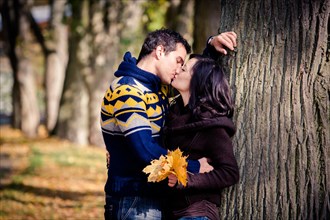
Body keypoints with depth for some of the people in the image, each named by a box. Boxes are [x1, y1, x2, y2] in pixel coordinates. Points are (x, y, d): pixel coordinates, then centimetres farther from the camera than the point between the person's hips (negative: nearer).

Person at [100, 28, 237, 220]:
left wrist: (212, 46, 11)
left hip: (153, 199, 9)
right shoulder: (127, 91, -15)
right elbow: (146, 152, -25)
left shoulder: (159, 87, 12)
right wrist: (196, 167, -19)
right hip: (133, 203, -9)